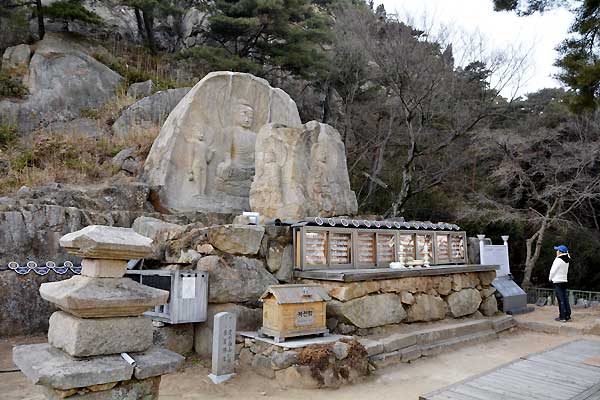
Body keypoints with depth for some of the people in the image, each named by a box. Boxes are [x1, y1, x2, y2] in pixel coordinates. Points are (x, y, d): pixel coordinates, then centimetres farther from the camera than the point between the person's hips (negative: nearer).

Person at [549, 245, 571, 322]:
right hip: (564, 281, 8)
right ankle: (567, 315, 17)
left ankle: (562, 317, -2)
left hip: (557, 281, -8)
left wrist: (550, 278, 1)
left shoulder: (558, 260, -17)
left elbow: (553, 270, -13)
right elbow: (566, 271, 16)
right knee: (565, 299, 12)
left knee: (561, 300, -5)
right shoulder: (567, 261, 8)